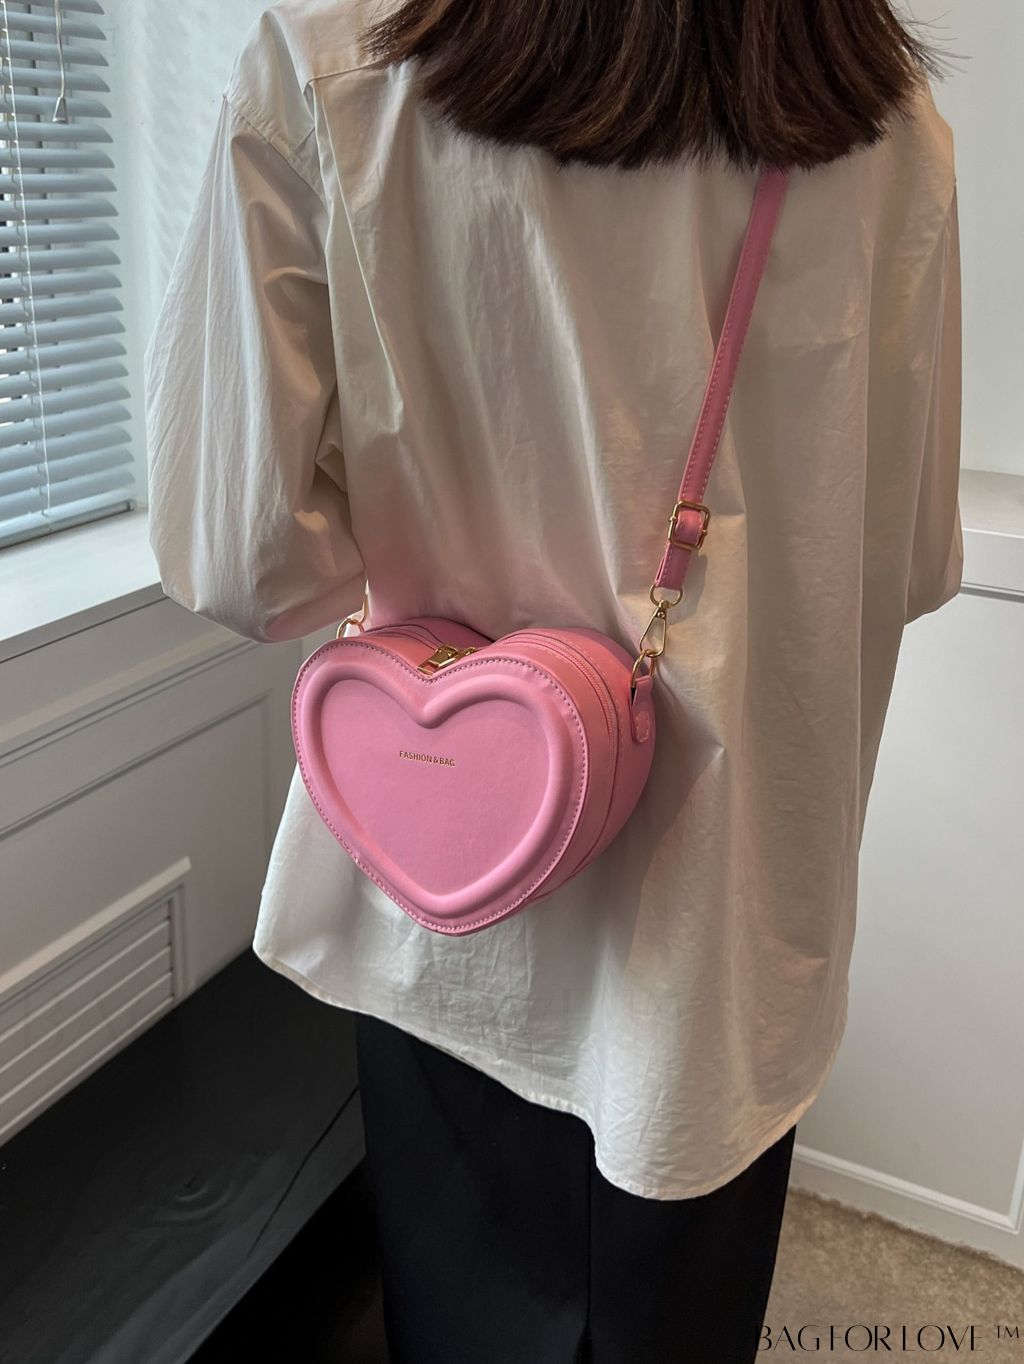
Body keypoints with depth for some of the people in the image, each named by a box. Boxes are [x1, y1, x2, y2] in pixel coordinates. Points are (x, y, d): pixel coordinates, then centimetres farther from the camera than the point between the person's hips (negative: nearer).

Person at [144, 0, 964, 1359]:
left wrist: (409, 571, 3)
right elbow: (916, 562, -3)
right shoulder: (891, 132, -11)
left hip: (464, 915, -1)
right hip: (729, 927, 2)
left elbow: (236, 557, -18)